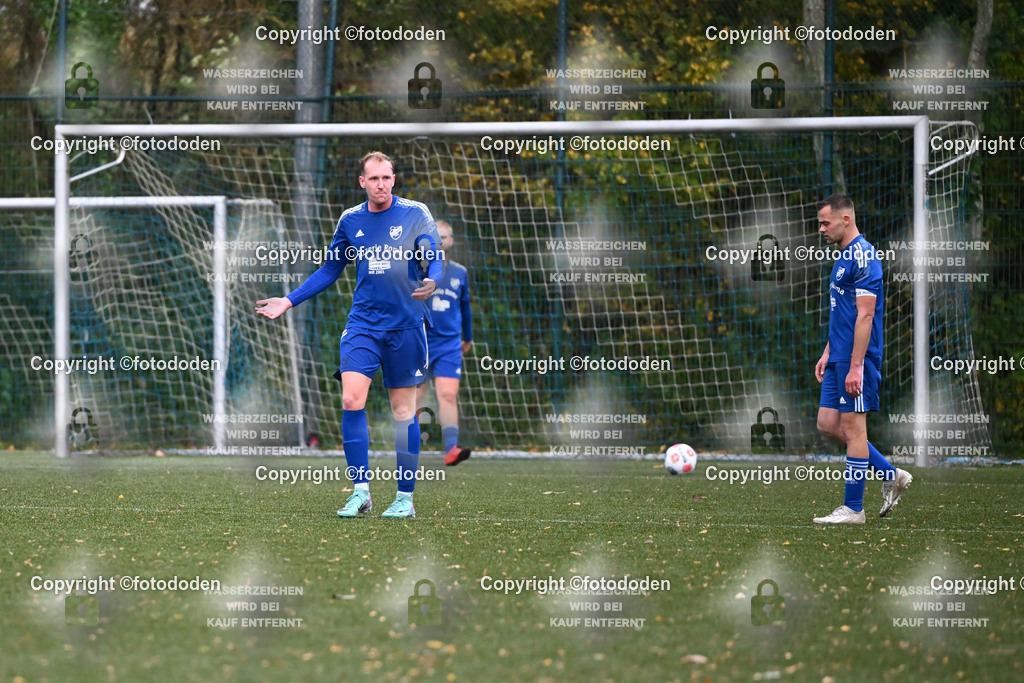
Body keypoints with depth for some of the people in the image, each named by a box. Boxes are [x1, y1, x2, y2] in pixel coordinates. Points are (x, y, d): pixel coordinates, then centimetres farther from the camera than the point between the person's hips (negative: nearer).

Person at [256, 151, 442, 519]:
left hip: (405, 325, -2)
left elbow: (434, 258, -7)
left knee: (404, 409, 2)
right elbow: (329, 270, 18)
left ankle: (405, 496, 11)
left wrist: (431, 281, -31)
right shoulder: (350, 220, 9)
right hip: (362, 322, 2)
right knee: (351, 399, -14)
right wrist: (287, 302, 12)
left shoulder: (415, 214, -1)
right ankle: (360, 491, -8)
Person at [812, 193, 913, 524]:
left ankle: (852, 508, 1)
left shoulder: (862, 256, -16)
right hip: (839, 359, 10)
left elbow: (865, 315, -20)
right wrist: (828, 353, 22)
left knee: (853, 427, -5)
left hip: (856, 360, -10)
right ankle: (891, 475, 16)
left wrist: (855, 366, -23)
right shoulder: (844, 257, 16)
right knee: (828, 424, 9)